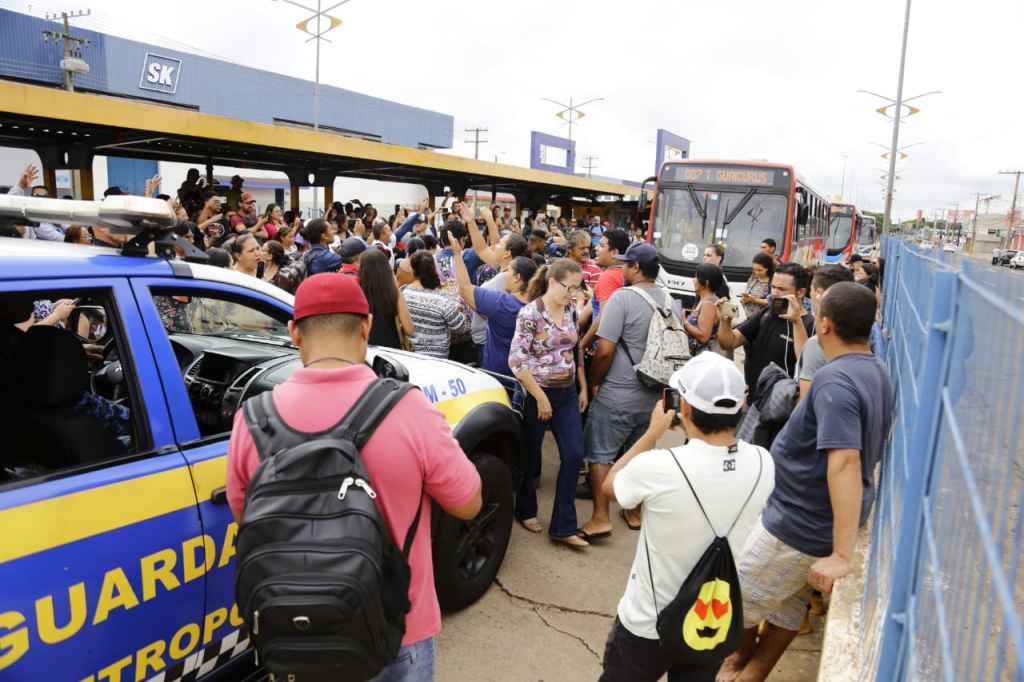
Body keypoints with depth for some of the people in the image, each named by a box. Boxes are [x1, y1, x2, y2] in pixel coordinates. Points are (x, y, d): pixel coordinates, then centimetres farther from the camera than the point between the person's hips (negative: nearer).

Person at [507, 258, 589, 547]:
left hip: (568, 394, 6)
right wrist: (540, 397, -18)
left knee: (573, 455, 1)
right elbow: (516, 361, -19)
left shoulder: (570, 311, 4)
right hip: (537, 393, -6)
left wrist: (583, 388, 11)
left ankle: (563, 527, 10)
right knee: (530, 455, 10)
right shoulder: (530, 313, -16)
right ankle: (526, 511, 34)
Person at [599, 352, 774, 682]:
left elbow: (610, 485, -7)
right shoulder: (763, 464, -18)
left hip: (649, 624, -3)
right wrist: (696, 429, 3)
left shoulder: (657, 467, -30)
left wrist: (654, 432, -1)